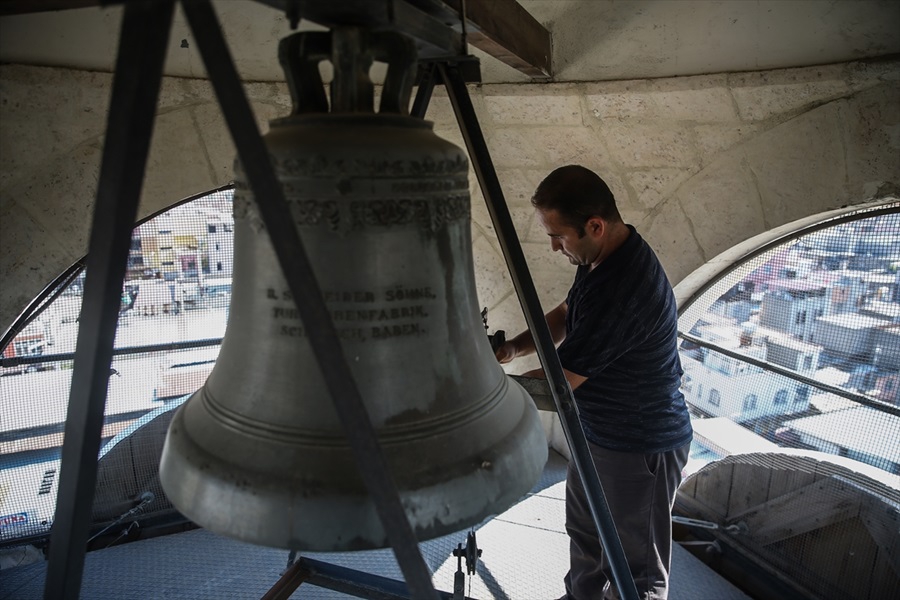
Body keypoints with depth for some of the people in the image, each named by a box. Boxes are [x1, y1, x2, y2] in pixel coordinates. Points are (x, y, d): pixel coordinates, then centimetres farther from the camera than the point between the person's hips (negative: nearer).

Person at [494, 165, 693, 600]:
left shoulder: (623, 291, -35)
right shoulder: (603, 256, -4)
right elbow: (565, 315, 10)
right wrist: (513, 348, -7)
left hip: (640, 449, -10)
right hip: (597, 433, 10)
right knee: (583, 530, 30)